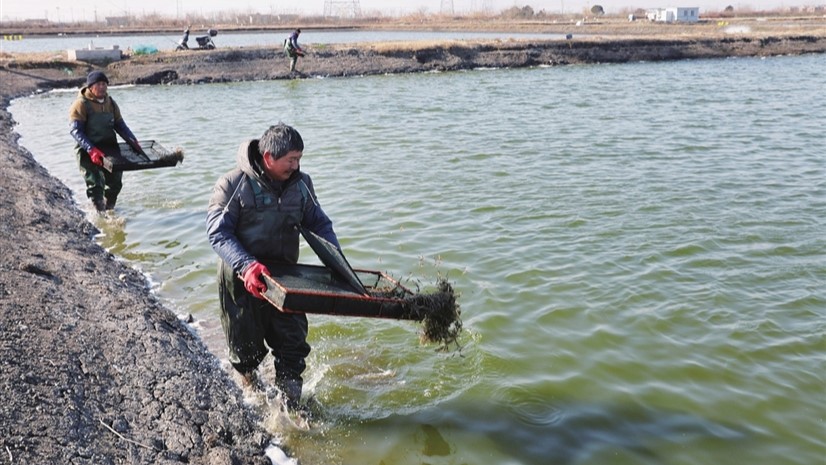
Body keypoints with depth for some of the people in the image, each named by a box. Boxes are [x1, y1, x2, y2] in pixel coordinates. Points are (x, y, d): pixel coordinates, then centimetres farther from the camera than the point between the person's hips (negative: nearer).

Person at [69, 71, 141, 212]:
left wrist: (133, 141, -4)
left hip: (110, 148, 6)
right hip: (88, 151, -6)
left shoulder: (111, 103, 10)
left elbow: (120, 125, 12)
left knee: (115, 182, 11)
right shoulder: (81, 104, -10)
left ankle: (109, 209, 30)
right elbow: (75, 130, -17)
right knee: (95, 184, -11)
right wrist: (91, 149, -30)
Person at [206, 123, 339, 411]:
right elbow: (218, 233, -20)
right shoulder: (233, 185, -16)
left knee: (293, 347, 2)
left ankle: (289, 407, 20)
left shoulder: (301, 184, -1)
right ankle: (250, 388, 44)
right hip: (242, 280, -3)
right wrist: (247, 266, -35)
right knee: (247, 349, 13)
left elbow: (319, 223, 7)